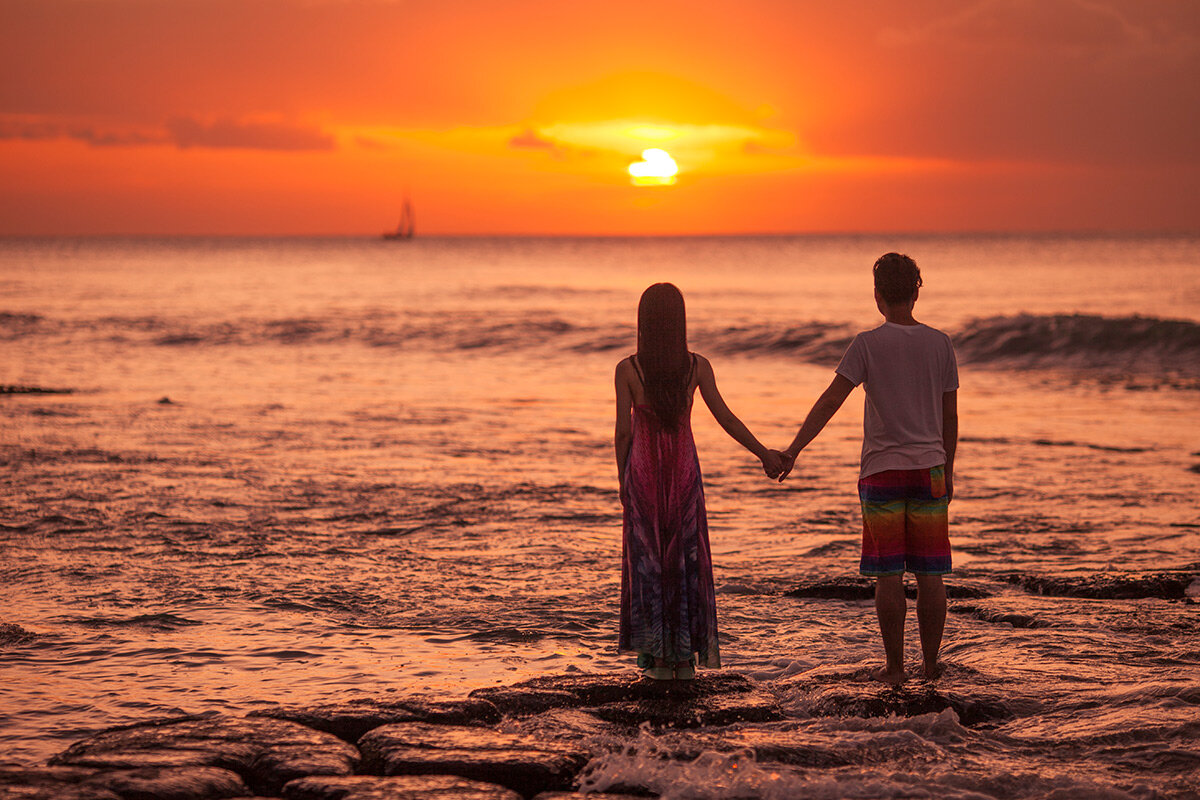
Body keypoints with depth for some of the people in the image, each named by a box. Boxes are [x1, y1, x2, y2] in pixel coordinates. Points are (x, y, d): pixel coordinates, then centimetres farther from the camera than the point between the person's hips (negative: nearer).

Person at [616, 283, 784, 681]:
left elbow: (623, 430, -8)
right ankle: (686, 658, 9)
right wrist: (764, 454, 1)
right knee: (685, 560, 9)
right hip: (683, 472, 1)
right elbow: (725, 417, -7)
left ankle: (658, 660, 5)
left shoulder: (627, 369, -10)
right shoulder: (697, 366, -6)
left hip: (643, 472, -1)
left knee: (649, 560, 6)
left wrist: (623, 479, 4)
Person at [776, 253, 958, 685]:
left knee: (888, 575, 2)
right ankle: (931, 663, 11)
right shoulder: (940, 343, 4)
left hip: (881, 471, -2)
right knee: (929, 573, 7)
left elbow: (830, 401, -12)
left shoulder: (868, 344, -5)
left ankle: (894, 666, 4)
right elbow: (950, 416, 8)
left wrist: (793, 450, -11)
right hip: (928, 468, 3)